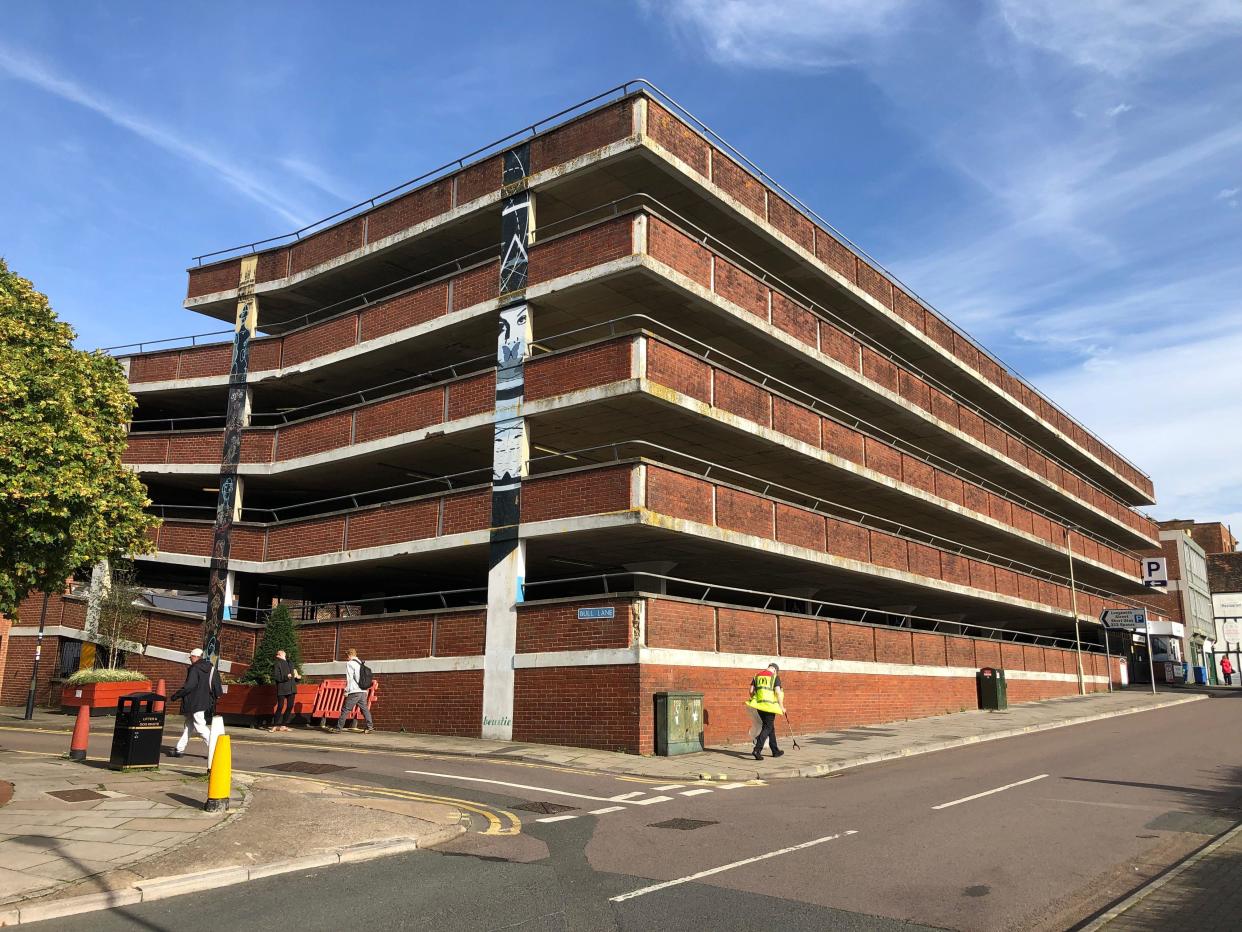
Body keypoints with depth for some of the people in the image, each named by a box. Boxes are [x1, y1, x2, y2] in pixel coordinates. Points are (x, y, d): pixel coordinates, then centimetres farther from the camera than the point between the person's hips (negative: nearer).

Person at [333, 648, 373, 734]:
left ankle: (338, 728, 3)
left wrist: (346, 690, -7)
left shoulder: (350, 663, -4)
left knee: (345, 709, 0)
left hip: (354, 692, -7)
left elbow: (349, 678, -11)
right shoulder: (361, 664, 18)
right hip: (363, 691, 7)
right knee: (365, 709, 6)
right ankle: (370, 727, 0)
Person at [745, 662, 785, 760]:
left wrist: (754, 700, 21)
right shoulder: (775, 677, -2)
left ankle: (775, 751, 25)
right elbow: (778, 692, -9)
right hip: (770, 706, -6)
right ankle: (757, 750, -16)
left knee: (770, 727, 18)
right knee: (767, 728, -2)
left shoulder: (757, 675, 13)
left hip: (759, 705, 6)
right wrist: (782, 706, -3)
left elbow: (751, 691, 8)